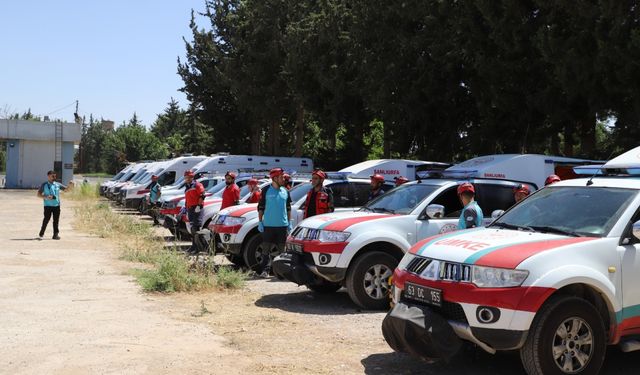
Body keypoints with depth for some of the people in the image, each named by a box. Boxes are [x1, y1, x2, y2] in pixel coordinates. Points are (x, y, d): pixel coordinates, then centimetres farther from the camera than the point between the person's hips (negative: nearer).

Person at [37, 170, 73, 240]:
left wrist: (70, 185, -9)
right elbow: (39, 194, 4)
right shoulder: (44, 185, 2)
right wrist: (46, 197, -13)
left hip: (57, 205, 3)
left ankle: (55, 234, 12)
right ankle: (41, 234, 8)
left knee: (56, 220, 5)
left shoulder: (57, 184, 9)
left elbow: (67, 188, 12)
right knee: (46, 219, -6)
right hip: (48, 205, -3)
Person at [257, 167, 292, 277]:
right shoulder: (266, 190, -2)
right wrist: (260, 222, -4)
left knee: (281, 249, 8)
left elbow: (288, 208, 16)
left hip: (283, 225, 3)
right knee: (266, 248, -4)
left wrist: (289, 222, 11)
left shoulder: (285, 191, 9)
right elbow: (260, 207, 1)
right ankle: (266, 270, -1)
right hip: (268, 225, -3)